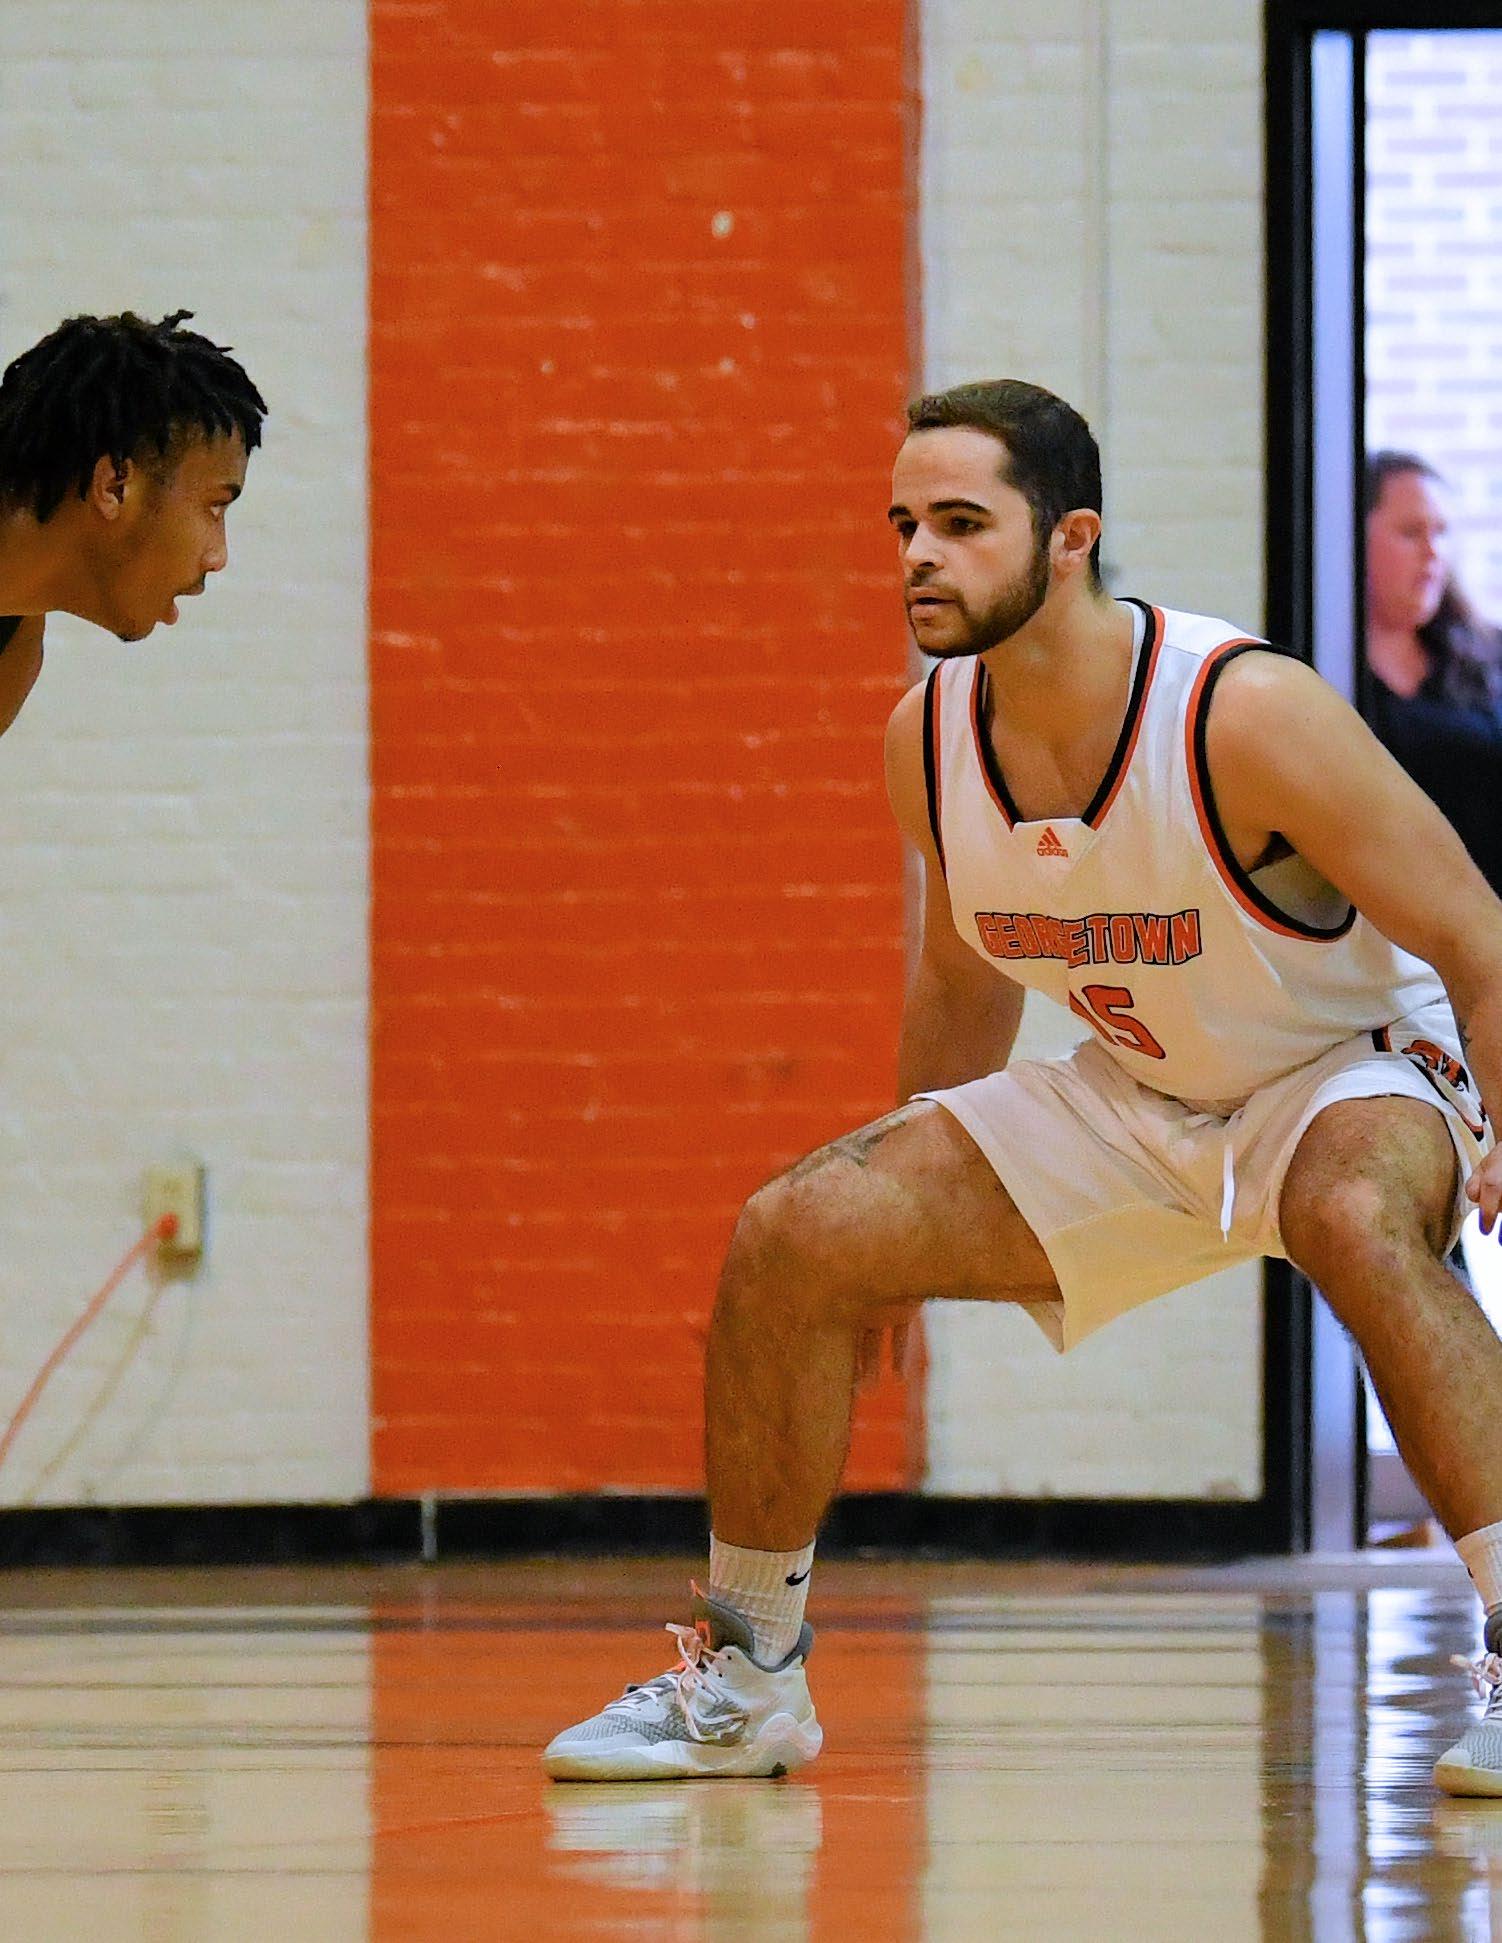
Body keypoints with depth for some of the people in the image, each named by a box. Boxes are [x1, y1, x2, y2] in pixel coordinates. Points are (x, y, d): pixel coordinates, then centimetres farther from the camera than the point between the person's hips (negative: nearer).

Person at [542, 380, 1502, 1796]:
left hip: (1359, 1069, -6)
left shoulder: (1245, 714, -29)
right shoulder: (927, 737, -10)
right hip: (1136, 1099, 6)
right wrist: (912, 1227, 16)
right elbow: (964, 974, 10)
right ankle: (744, 1676, 8)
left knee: (1356, 1219, -41)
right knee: (792, 1237, -7)